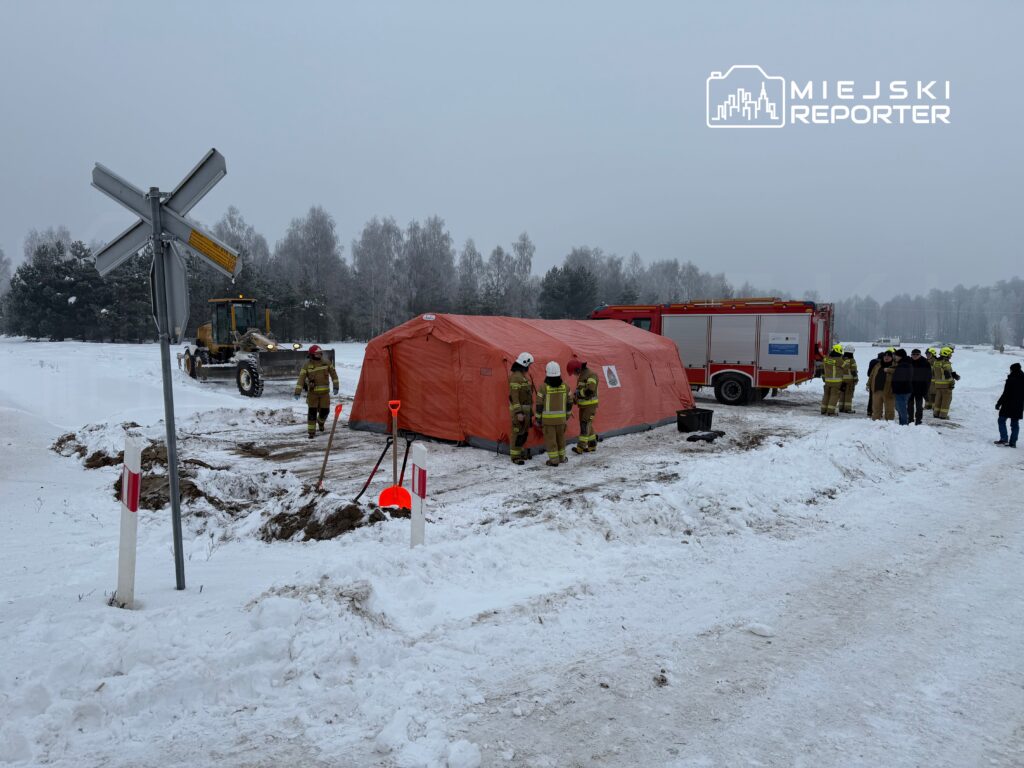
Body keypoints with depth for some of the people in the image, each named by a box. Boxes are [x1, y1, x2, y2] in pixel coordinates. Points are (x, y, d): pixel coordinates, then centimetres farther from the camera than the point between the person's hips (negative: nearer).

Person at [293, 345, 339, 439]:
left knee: (324, 410, 4)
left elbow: (333, 374, 9)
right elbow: (301, 378, -10)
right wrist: (297, 392, -17)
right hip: (312, 392, -2)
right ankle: (311, 431, 5)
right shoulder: (307, 365, -6)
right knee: (312, 411, -4)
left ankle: (321, 422, 38)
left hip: (325, 392, 2)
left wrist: (336, 387, 5)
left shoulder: (327, 363, 1)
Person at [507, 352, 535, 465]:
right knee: (518, 432, -5)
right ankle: (515, 456, 1)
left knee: (524, 431, 15)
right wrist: (518, 412, -25)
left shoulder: (523, 375, 13)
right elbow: (514, 396, -22)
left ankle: (519, 451, 27)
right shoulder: (515, 377, -19)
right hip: (519, 409, -10)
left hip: (525, 408, 10)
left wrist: (530, 409, 24)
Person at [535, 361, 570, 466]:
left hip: (548, 418, -4)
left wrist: (538, 419, 1)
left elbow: (539, 405, -9)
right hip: (561, 418, 4)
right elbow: (569, 403, 7)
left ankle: (554, 460, 5)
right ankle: (561, 457, 28)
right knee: (561, 437, 17)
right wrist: (567, 415, 21)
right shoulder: (565, 386, -1)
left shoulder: (543, 387, -13)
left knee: (550, 438, 4)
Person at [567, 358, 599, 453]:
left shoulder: (591, 375, -16)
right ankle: (592, 446, 20)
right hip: (583, 405, 9)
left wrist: (578, 393, -16)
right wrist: (575, 398, 4)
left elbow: (590, 390, -28)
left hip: (590, 404, -9)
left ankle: (580, 447, -14)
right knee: (587, 425, 12)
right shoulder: (581, 376, 13)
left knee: (585, 425, -12)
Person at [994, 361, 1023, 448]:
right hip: (1019, 407, 6)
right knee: (1015, 423, 9)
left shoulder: (1010, 380, -15)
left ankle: (1004, 439, -7)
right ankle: (1012, 442, 9)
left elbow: (1005, 394, -16)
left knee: (1002, 420, 5)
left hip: (1008, 405, -6)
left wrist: (999, 403, -8)